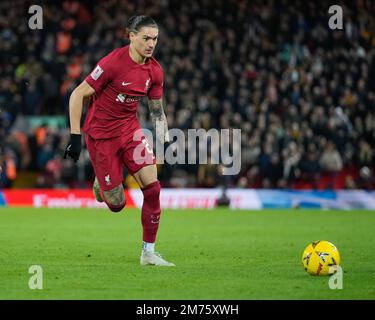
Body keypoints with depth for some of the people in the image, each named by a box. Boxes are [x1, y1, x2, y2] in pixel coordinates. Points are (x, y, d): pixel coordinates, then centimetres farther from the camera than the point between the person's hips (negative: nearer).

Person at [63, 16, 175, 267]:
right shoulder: (113, 63, -20)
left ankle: (149, 253, -2)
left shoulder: (155, 70, -1)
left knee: (152, 187, -13)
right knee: (116, 205, -4)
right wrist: (75, 137, -17)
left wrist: (166, 142, 0)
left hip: (130, 130, 5)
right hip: (101, 135, -5)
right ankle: (101, 183, 35)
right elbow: (78, 95, -14)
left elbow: (157, 110, 12)